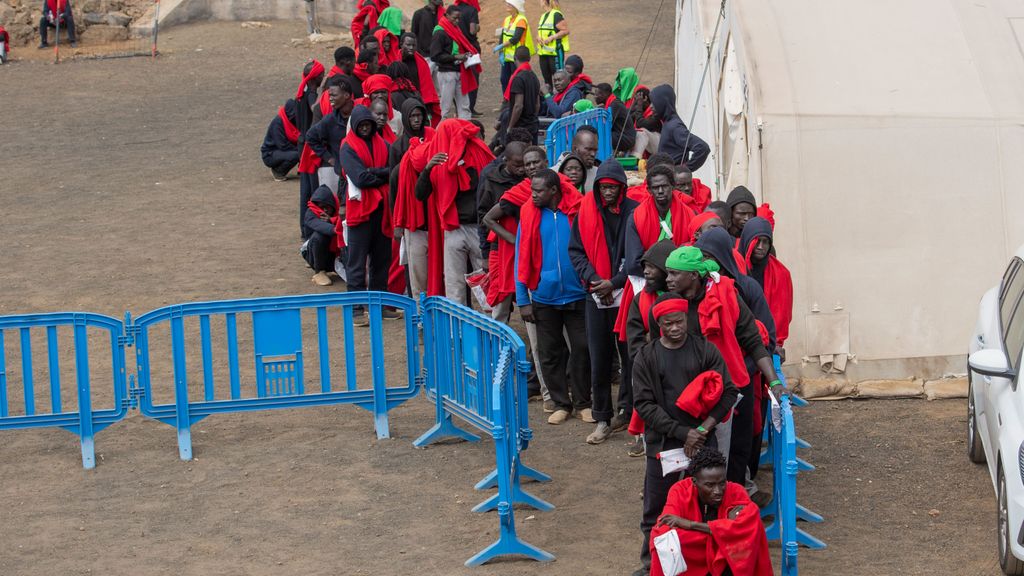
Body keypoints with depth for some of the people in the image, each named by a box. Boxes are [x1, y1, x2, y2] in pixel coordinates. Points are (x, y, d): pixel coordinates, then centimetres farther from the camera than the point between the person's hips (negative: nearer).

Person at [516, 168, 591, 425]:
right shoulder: (529, 214, -2)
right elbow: (522, 258, 0)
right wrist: (523, 299, -2)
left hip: (577, 295, -2)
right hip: (544, 297, 2)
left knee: (582, 350, 1)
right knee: (550, 353, 7)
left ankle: (583, 402, 14)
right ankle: (560, 403, 18)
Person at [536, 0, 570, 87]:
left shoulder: (556, 15, -10)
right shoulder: (543, 16, 16)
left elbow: (565, 31, -14)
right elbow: (539, 32, 24)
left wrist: (552, 38, -20)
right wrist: (538, 37, 1)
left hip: (555, 51, -9)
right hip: (543, 52, 9)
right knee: (546, 77, 12)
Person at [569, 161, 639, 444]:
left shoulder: (634, 212, -5)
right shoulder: (587, 212, 3)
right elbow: (576, 250, 5)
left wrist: (615, 282, -12)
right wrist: (593, 279, -8)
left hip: (626, 294, -2)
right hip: (596, 297, 2)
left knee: (630, 356, 3)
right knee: (599, 359, 4)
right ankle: (602, 419, 11)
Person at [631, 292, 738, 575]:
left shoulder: (706, 350, 0)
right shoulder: (646, 357, 0)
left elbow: (728, 392, 0)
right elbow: (644, 403, -5)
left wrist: (704, 428, -11)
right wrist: (682, 433, -12)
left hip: (703, 443, 0)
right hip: (662, 444, 0)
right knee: (655, 509, 4)